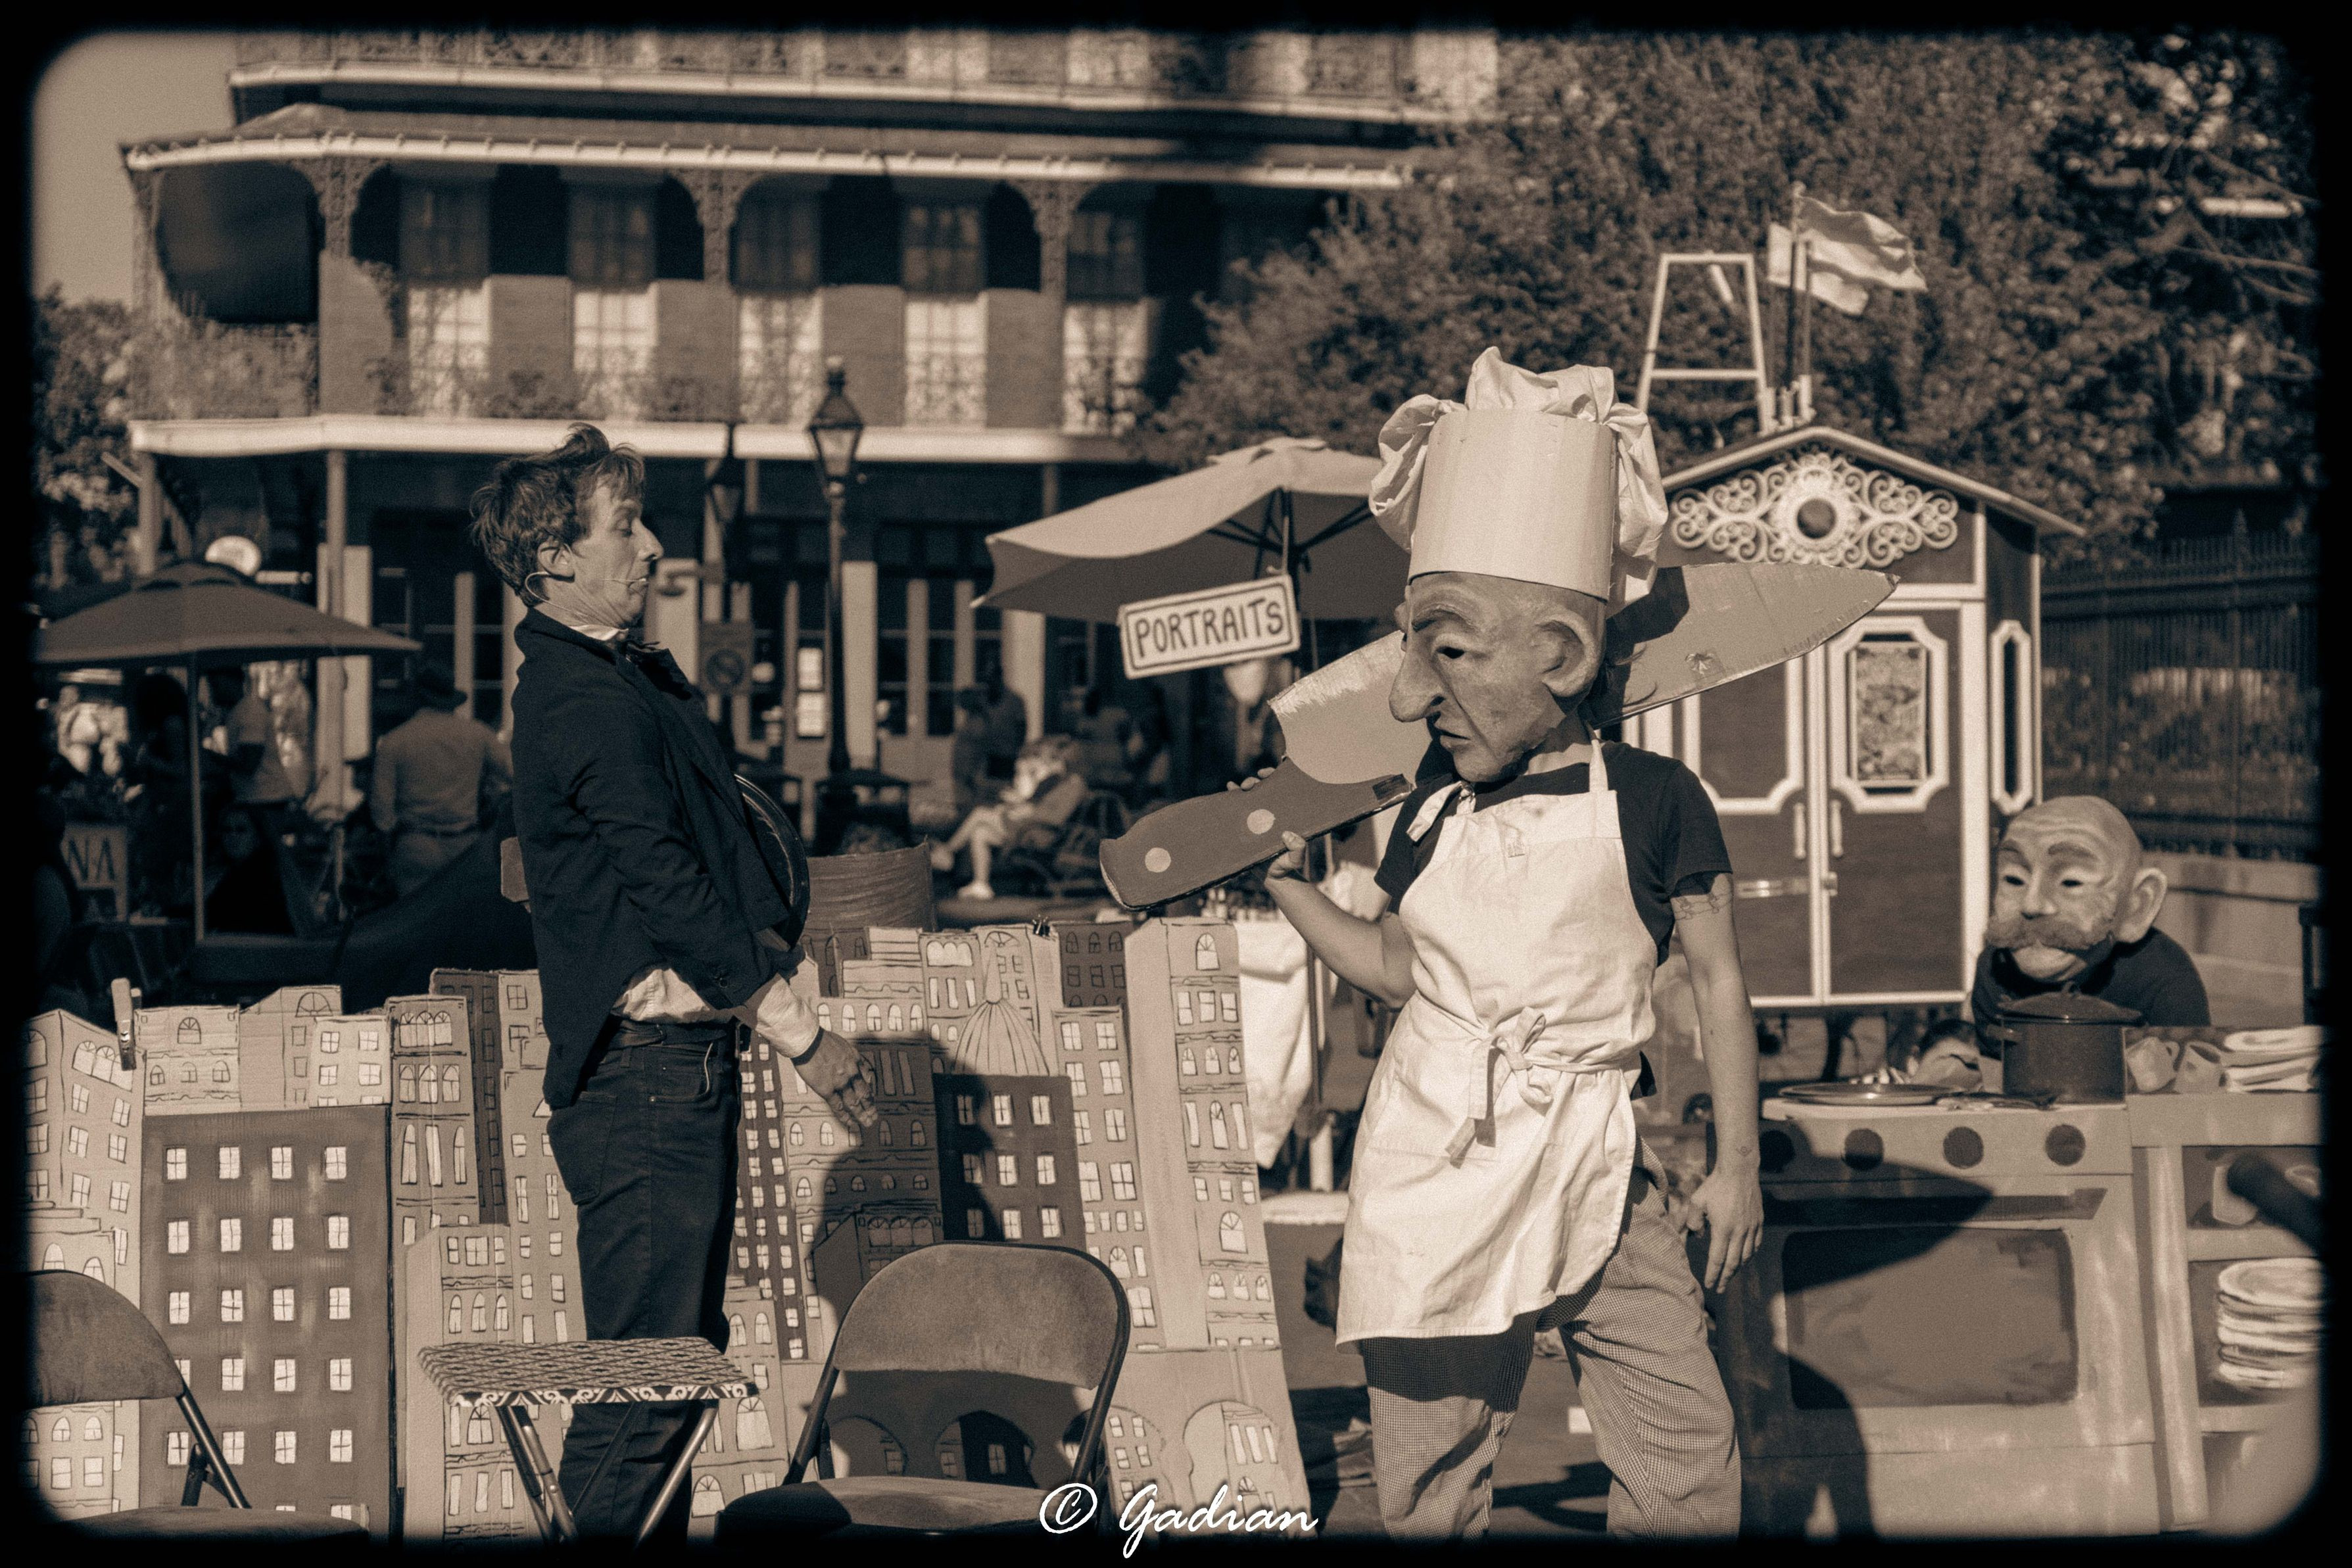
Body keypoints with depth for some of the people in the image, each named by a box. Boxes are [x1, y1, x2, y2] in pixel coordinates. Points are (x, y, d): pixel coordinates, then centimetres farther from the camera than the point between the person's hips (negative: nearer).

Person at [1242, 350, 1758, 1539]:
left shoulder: (1650, 802, -6)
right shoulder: (1430, 822, 4)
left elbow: (1718, 983, 1)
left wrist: (1735, 1164, 2)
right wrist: (1288, 884, 11)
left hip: (1591, 1167, -2)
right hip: (1437, 1169, 2)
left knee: (1689, 1457, -5)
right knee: (1427, 1482, 2)